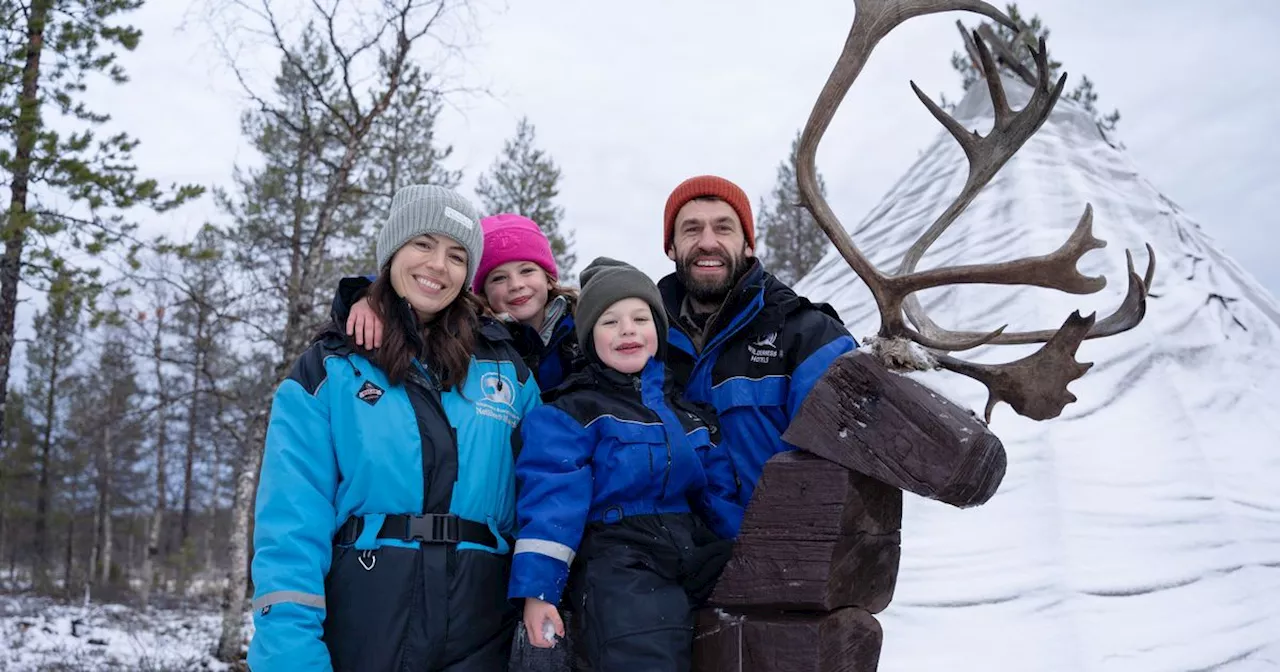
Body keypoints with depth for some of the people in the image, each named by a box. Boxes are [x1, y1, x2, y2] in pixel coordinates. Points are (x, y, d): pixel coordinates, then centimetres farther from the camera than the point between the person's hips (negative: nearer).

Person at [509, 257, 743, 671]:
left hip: (705, 566, 6)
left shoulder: (687, 409, 17)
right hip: (621, 572, -6)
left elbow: (720, 493, 19)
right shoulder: (570, 414, -1)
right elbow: (551, 498, -10)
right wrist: (537, 588, -17)